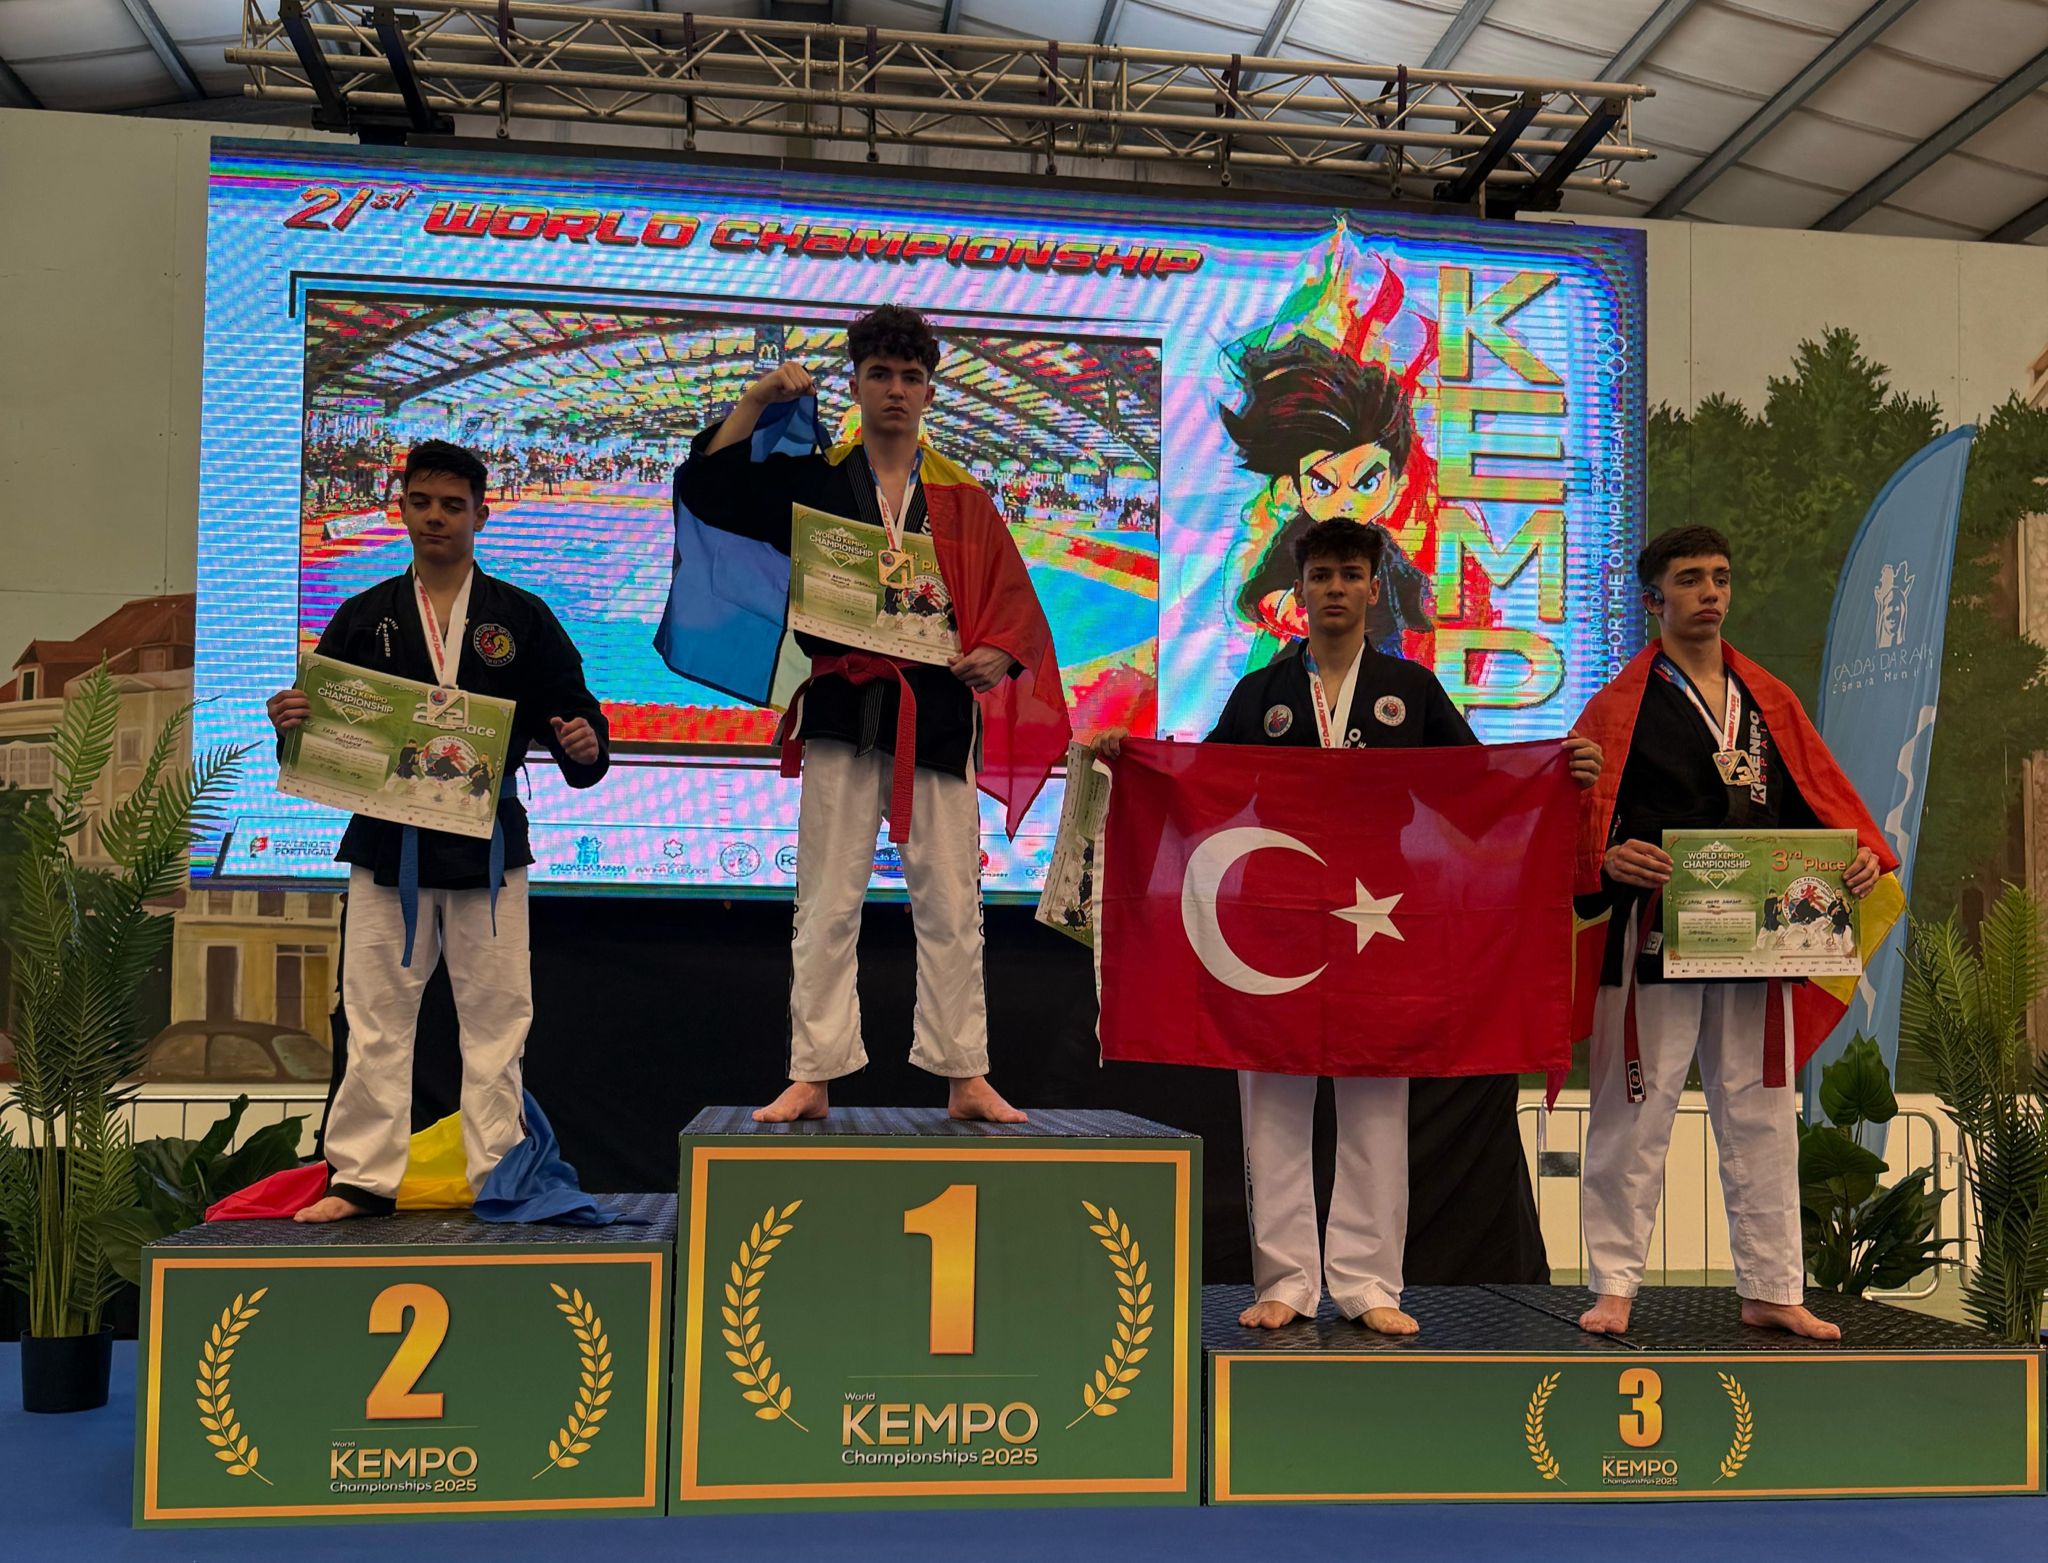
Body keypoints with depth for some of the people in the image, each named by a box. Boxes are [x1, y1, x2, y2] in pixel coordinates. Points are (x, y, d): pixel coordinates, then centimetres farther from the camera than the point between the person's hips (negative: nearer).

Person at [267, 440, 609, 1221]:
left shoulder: (521, 618, 6)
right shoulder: (364, 618, 9)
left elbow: (570, 718, 5)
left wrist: (584, 747, -18)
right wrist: (291, 722, -15)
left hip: (486, 847, -1)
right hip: (387, 844, 1)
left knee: (495, 1021, 4)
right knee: (375, 1021, 5)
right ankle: (363, 1178, 15)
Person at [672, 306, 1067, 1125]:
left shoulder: (963, 500, 12)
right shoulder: (811, 480, 11)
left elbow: (1013, 600, 10)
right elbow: (704, 488, 4)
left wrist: (998, 654, -10)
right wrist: (757, 399, -2)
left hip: (938, 712, 1)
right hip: (842, 711, 0)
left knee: (951, 908, 2)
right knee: (827, 905, 1)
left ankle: (965, 1078, 9)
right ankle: (813, 1078, 7)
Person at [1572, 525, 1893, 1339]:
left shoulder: (1770, 701, 15)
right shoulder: (1619, 706, 1)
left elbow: (1823, 793, 14)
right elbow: (1579, 820, -3)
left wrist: (1863, 849, -5)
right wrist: (1608, 858, -24)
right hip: (1654, 935, -4)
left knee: (1761, 1115, 10)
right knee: (1635, 1113, 0)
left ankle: (1771, 1289, 22)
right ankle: (1614, 1285, 11)